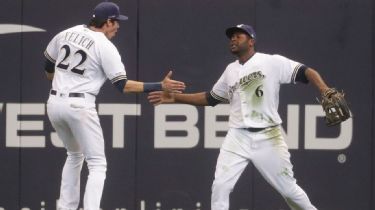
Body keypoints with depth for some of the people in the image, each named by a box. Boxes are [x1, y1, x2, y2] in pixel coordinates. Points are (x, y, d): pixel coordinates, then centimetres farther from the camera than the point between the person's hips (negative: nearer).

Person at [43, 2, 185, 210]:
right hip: (79, 106, -7)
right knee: (97, 164, 0)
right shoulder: (105, 47, -8)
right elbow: (123, 85, -11)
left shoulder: (67, 34, 10)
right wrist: (160, 86, -11)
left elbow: (48, 67, 19)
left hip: (54, 104, 7)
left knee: (75, 155, 27)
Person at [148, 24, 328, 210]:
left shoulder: (272, 62, -5)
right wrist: (175, 98, 16)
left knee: (288, 189, 2)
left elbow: (306, 72, -12)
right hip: (237, 138, 5)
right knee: (220, 186, -7)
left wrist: (324, 90, -31)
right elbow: (210, 98, 23)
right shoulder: (230, 70, 14)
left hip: (268, 137, -5)